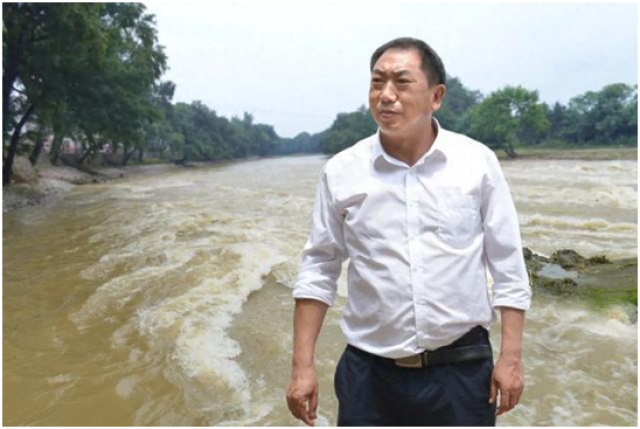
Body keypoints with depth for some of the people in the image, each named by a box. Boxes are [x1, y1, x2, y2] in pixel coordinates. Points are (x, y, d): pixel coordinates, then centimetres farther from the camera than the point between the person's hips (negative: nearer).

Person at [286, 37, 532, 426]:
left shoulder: (478, 162, -5)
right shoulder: (341, 172, -5)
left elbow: (507, 265, 0)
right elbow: (319, 270, 0)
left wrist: (511, 355, -2)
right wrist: (303, 364, -1)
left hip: (462, 368, 0)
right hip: (369, 371, 1)